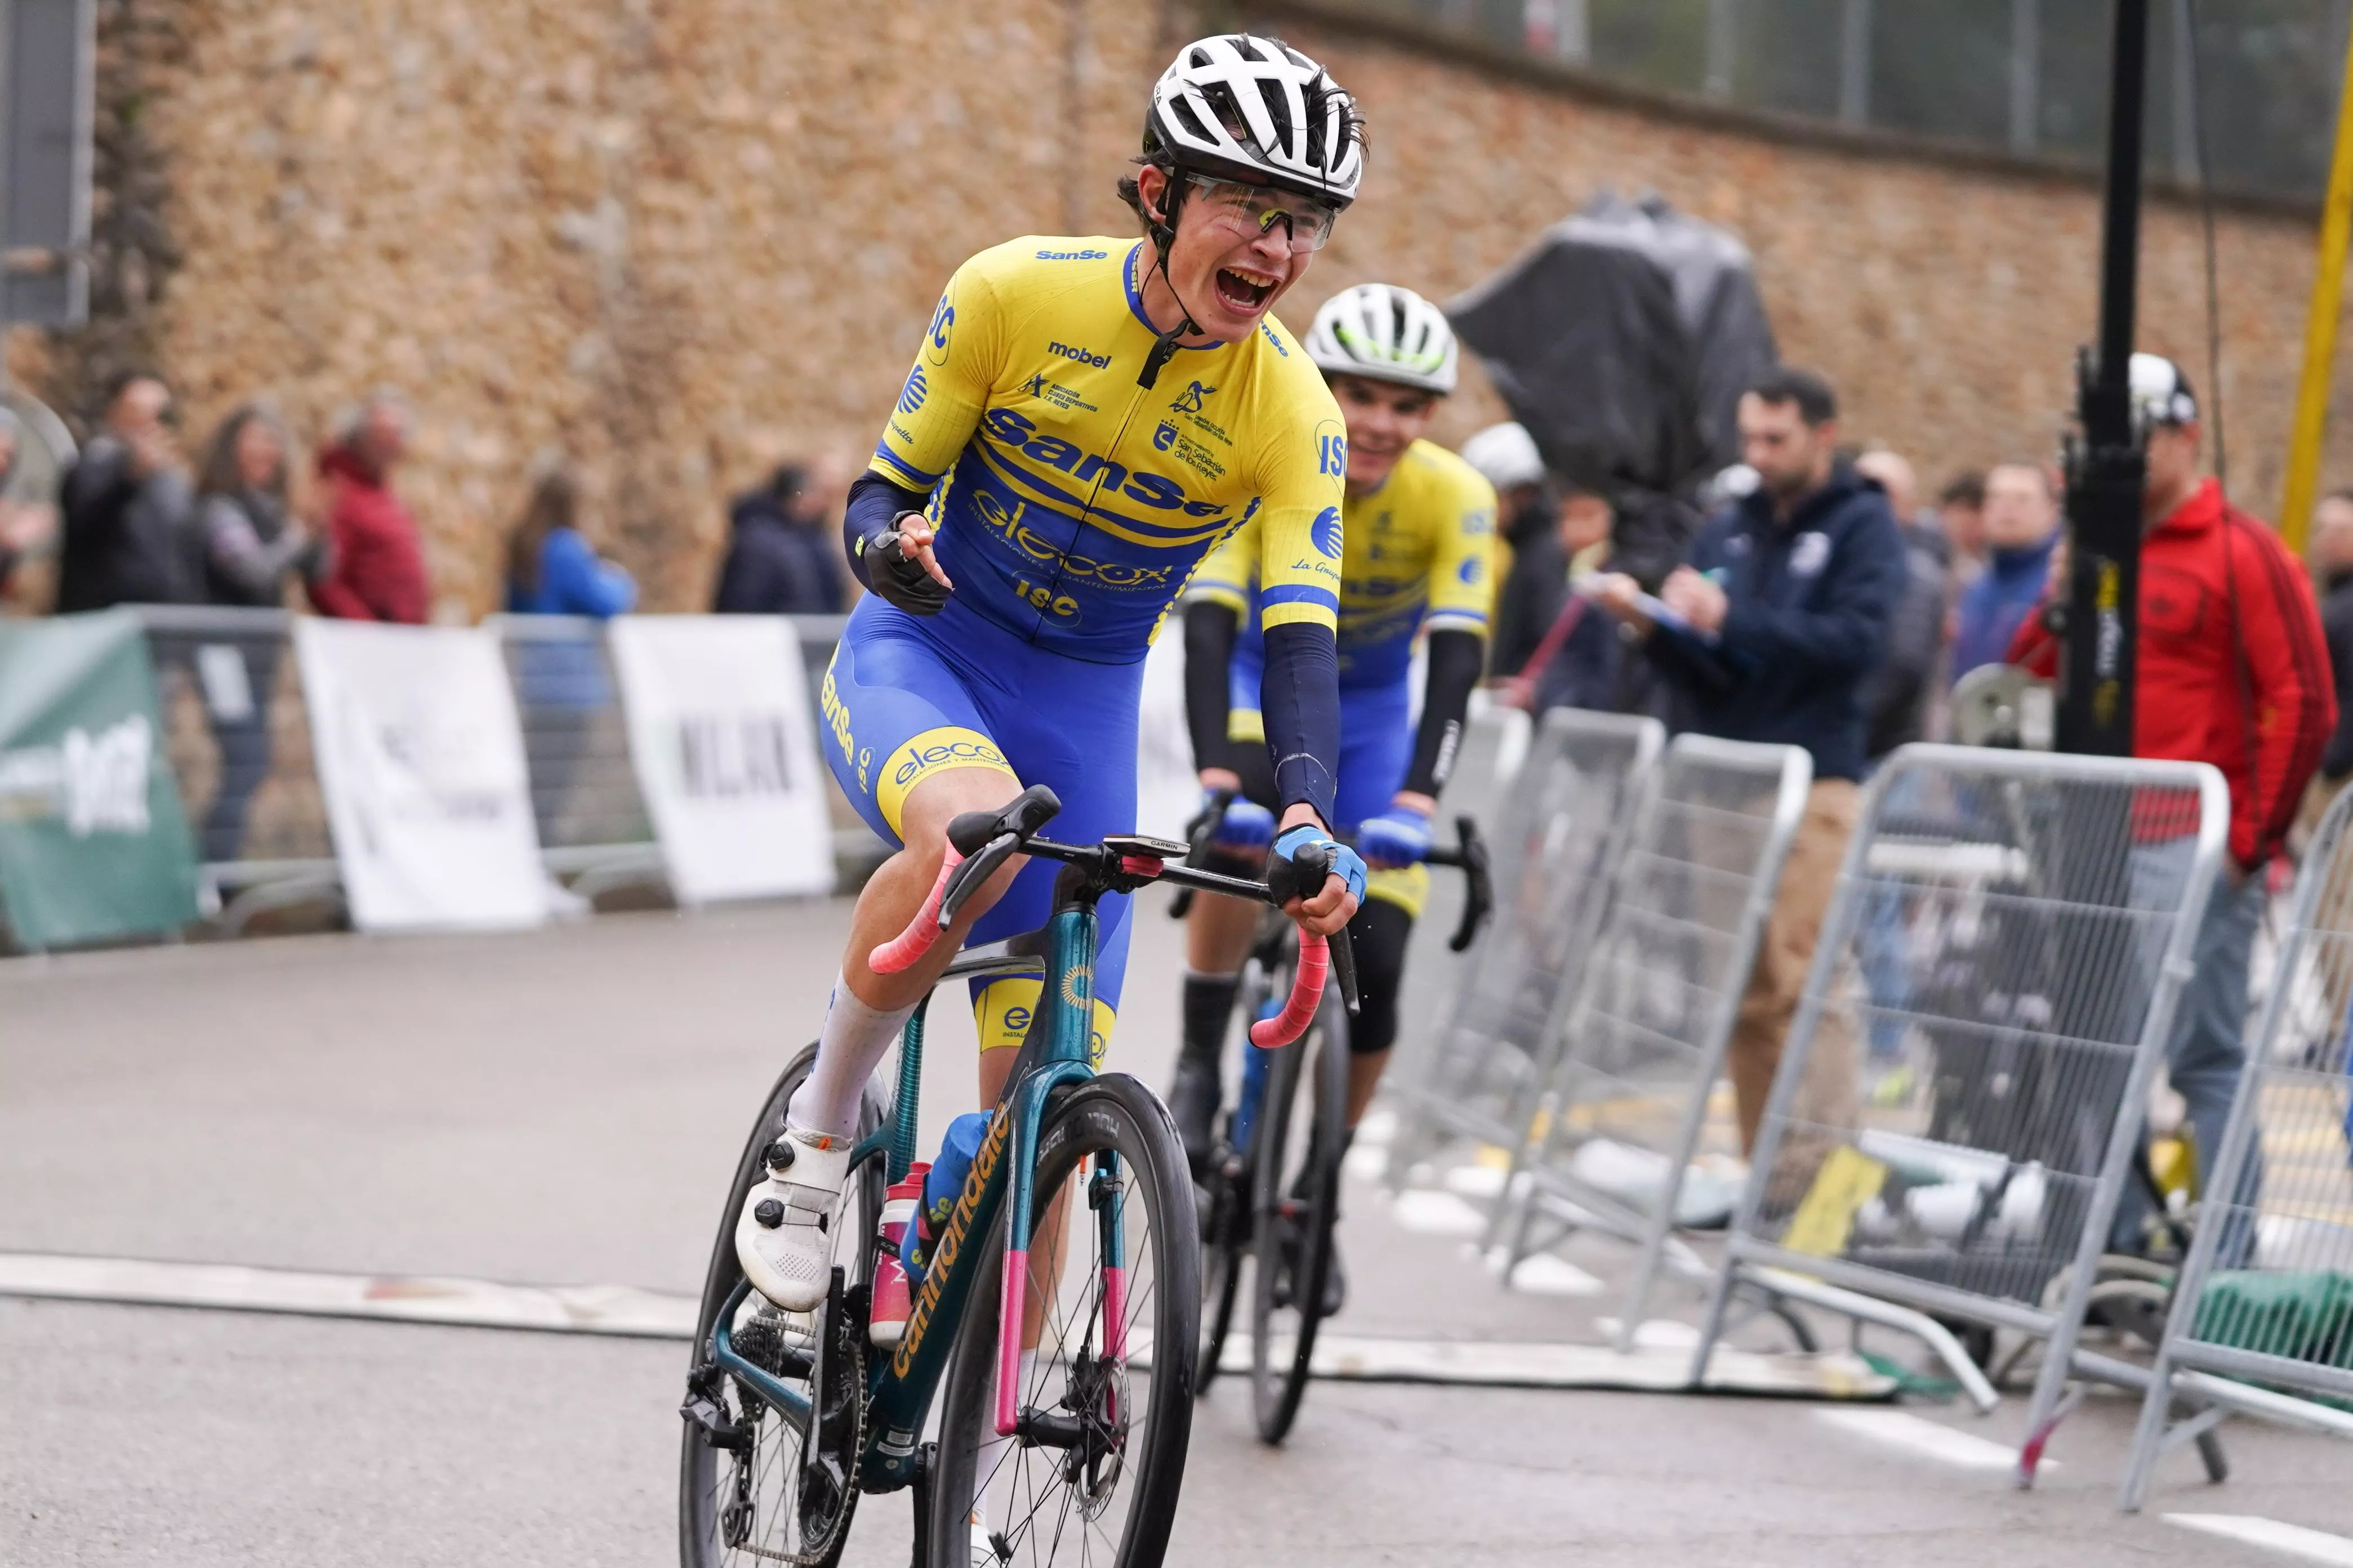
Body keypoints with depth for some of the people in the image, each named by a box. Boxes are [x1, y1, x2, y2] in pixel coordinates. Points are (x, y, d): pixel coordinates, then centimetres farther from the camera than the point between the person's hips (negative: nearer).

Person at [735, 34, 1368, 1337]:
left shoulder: (1291, 413, -14)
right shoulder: (1017, 294, -16)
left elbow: (1300, 638, -21)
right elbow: (885, 489, -7)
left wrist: (1307, 809, -39)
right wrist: (889, 545, -32)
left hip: (1083, 709, 2)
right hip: (916, 657, -2)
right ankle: (816, 1140, -17)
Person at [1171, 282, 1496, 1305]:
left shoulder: (1454, 498, -25)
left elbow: (1456, 656, -33)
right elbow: (1208, 626, -37)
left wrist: (1418, 795, -48)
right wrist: (1215, 775, -52)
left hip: (1373, 704, 1)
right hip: (1263, 681, -1)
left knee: (1373, 976, -9)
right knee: (1243, 834, -36)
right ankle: (1198, 1065, -17)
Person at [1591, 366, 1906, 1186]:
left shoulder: (1862, 526, 2)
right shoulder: (1729, 530, 17)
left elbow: (1857, 639, -14)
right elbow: (1698, 669, 15)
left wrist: (1733, 620, -19)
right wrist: (1652, 626, -5)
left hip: (1813, 784, -5)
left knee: (1804, 984, -13)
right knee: (1744, 989, 3)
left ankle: (1817, 1172, -15)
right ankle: (1763, 1171, 7)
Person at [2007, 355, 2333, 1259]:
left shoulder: (2242, 554, -6)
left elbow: (2303, 703, -10)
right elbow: (2022, 682, 18)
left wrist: (2254, 837, -12)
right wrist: (2057, 609, -2)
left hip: (2192, 845, -7)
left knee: (2203, 1055, -8)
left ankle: (2229, 1259, -5)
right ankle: (2110, 1236, 20)